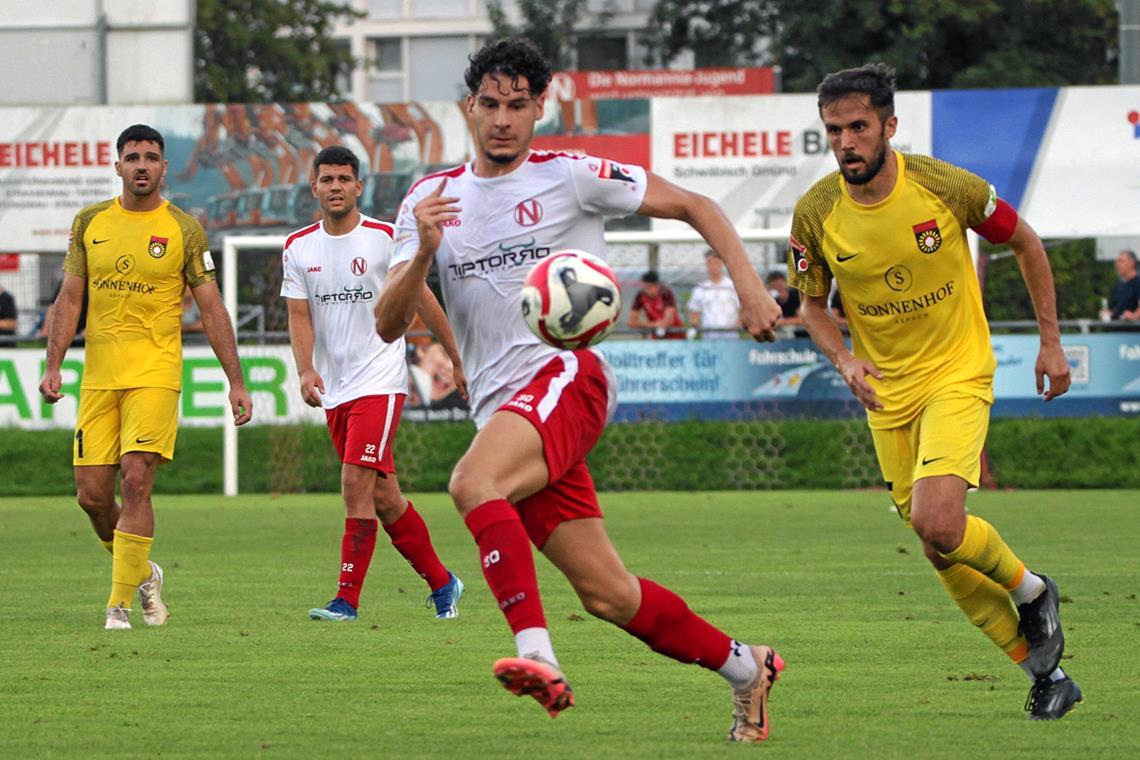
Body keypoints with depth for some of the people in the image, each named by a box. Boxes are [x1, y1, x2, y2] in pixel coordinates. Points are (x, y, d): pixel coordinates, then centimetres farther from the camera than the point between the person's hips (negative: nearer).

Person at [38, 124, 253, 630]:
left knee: (136, 482, -15)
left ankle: (120, 604, -9)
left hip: (154, 374, -3)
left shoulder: (184, 230, 1)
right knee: (91, 493, 0)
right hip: (98, 376, 3)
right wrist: (53, 367, 1)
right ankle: (141, 574, 26)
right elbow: (69, 299, 11)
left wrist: (236, 383, -1)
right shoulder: (90, 223, 9)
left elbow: (211, 309, 3)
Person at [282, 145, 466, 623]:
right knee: (382, 495, 9)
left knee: (356, 483, -18)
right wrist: (306, 370, -14)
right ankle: (441, 582, 23)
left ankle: (347, 600, -16)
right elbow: (299, 314, 3)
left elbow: (423, 301, 5)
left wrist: (458, 358, 10)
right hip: (334, 388, 5)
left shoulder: (385, 239, -4)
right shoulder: (299, 248, 7)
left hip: (379, 380, -5)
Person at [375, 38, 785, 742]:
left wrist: (750, 287, -3)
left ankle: (539, 657, -43)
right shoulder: (431, 199, 13)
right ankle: (746, 667, 23)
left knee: (472, 483, -34)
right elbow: (389, 325, 6)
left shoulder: (570, 177, 3)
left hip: (567, 374, -5)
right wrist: (424, 253, -13)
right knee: (610, 595, 3)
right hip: (503, 410, 5)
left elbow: (695, 206, 10)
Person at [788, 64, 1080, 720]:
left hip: (958, 373, -4)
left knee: (937, 522, -24)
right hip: (886, 391, 4)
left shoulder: (946, 187, -17)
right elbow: (813, 304, 7)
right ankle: (1044, 672, 21)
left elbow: (1027, 243, 0)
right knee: (941, 549, 6)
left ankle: (1030, 589, 6)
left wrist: (1051, 340, 2)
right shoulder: (816, 213, -10)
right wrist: (845, 360, -12)